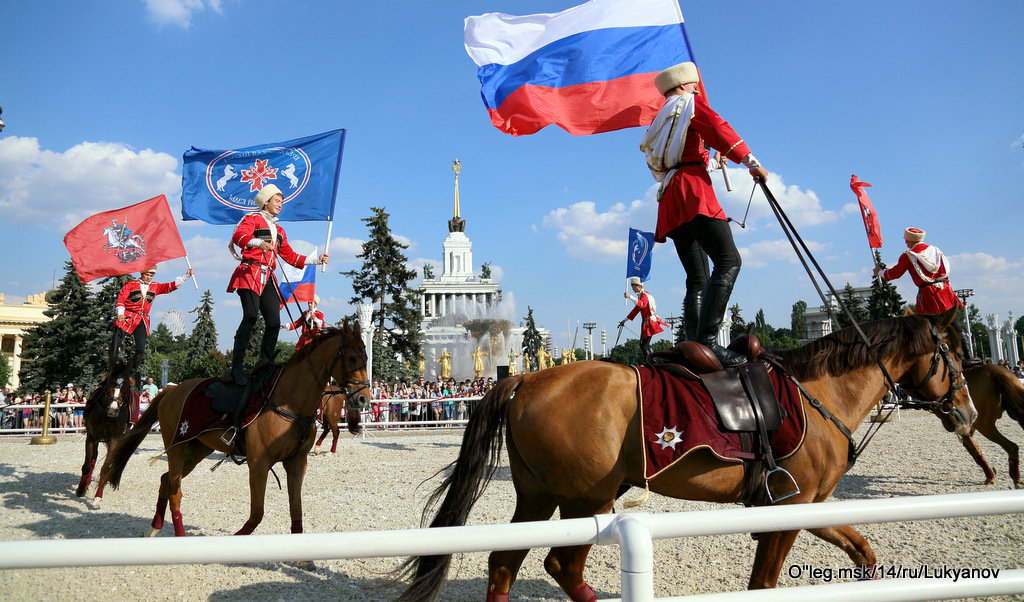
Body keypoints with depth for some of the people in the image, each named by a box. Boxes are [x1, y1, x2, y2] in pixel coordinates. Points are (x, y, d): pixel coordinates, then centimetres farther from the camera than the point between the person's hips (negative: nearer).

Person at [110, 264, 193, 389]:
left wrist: (186, 276, 3)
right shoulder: (130, 284, 6)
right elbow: (121, 298, -1)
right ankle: (111, 368, 6)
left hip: (143, 321, 3)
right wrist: (120, 313, -16)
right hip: (127, 317, -3)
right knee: (115, 343, -10)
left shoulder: (155, 287, 16)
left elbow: (172, 286, 13)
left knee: (141, 349, -2)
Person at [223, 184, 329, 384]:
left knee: (274, 321, -8)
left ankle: (265, 361, -6)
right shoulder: (253, 219, 8)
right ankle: (235, 368, -23)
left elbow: (291, 256, 30)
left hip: (268, 278, 7)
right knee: (251, 316, -20)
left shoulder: (279, 230, 29)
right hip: (250, 274, -7)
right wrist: (259, 242, -32)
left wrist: (317, 260, 23)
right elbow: (239, 236, -12)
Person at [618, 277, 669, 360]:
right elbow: (636, 309, 24)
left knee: (644, 345, -14)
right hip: (645, 322, 10)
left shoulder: (644, 295, -14)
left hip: (650, 322, -10)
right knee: (642, 344, 13)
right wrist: (625, 320, 25)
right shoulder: (640, 295, 16)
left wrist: (630, 297, -48)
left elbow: (642, 304, -37)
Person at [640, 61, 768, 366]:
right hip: (692, 188, -9)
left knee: (697, 280, 5)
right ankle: (707, 340, -36)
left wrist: (710, 161, 51)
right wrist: (751, 161, -8)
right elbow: (718, 128, -4)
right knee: (728, 260, -22)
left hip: (669, 199, 9)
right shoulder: (689, 103, 11)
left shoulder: (658, 122, 33)